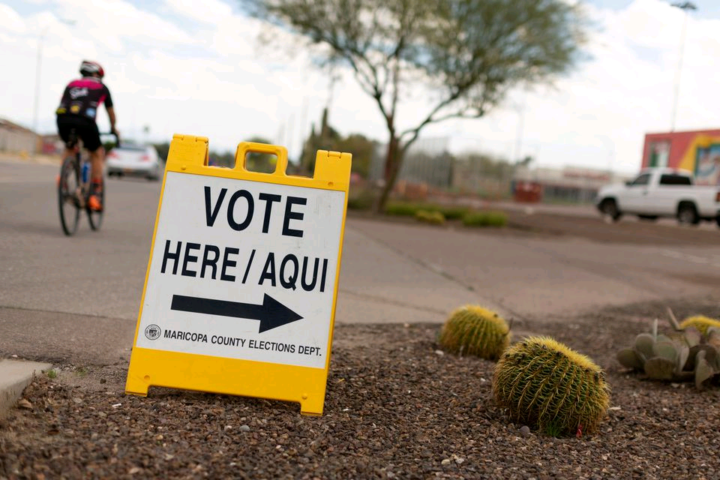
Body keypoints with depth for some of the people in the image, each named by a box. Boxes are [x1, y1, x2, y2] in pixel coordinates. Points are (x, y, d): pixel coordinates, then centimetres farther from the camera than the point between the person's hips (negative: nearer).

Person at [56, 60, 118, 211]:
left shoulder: (72, 84, 31)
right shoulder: (101, 87, 24)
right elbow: (110, 111, 35)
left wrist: (61, 129, 50)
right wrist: (113, 128, 53)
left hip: (63, 119, 3)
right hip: (85, 121, -3)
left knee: (69, 146, 34)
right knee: (97, 153, 18)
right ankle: (95, 194, 11)